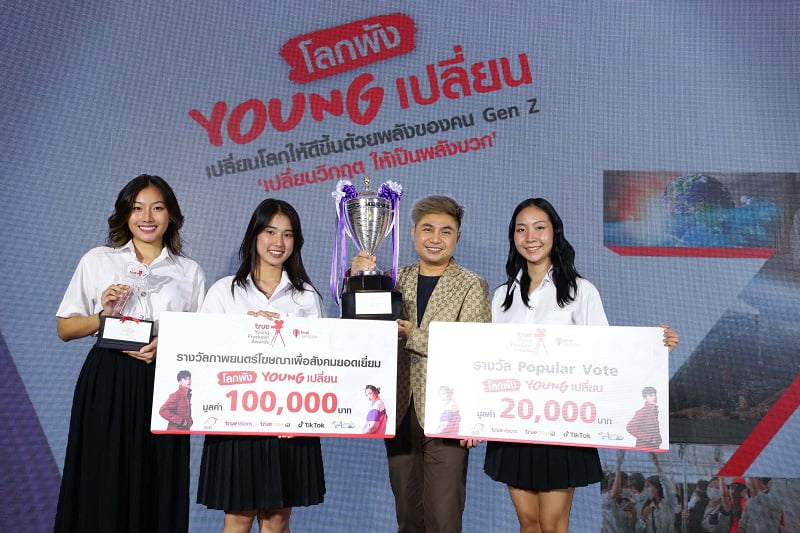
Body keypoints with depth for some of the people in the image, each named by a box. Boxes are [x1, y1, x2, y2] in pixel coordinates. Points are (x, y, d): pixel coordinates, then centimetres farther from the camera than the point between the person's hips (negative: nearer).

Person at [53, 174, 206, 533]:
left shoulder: (190, 272, 11)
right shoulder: (97, 261, 9)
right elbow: (65, 329, 9)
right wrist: (102, 316, -10)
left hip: (164, 385, 1)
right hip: (106, 384, 0)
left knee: (156, 490, 3)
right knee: (102, 487, 1)